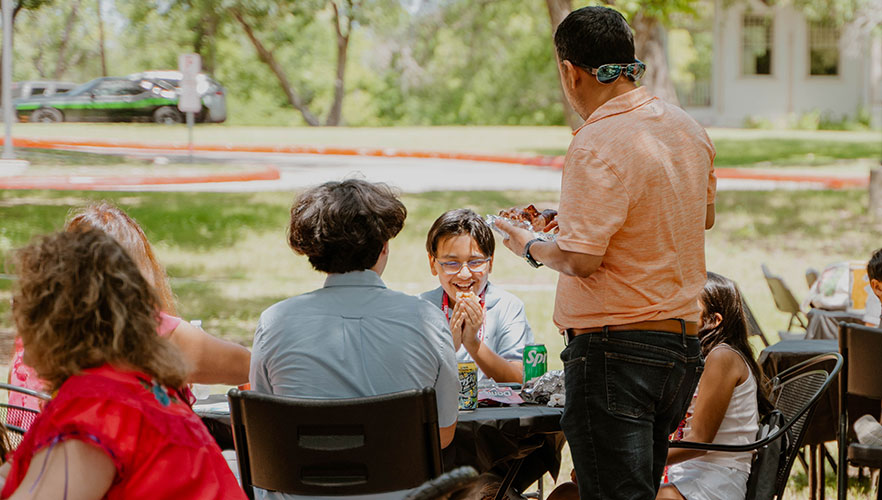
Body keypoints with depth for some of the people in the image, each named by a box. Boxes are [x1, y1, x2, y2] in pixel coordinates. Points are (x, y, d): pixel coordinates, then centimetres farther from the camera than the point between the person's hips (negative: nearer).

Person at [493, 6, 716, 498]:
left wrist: (531, 246, -1)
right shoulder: (687, 128, 8)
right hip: (684, 341, 9)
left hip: (615, 343, -8)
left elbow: (581, 259, -22)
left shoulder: (597, 145, -18)